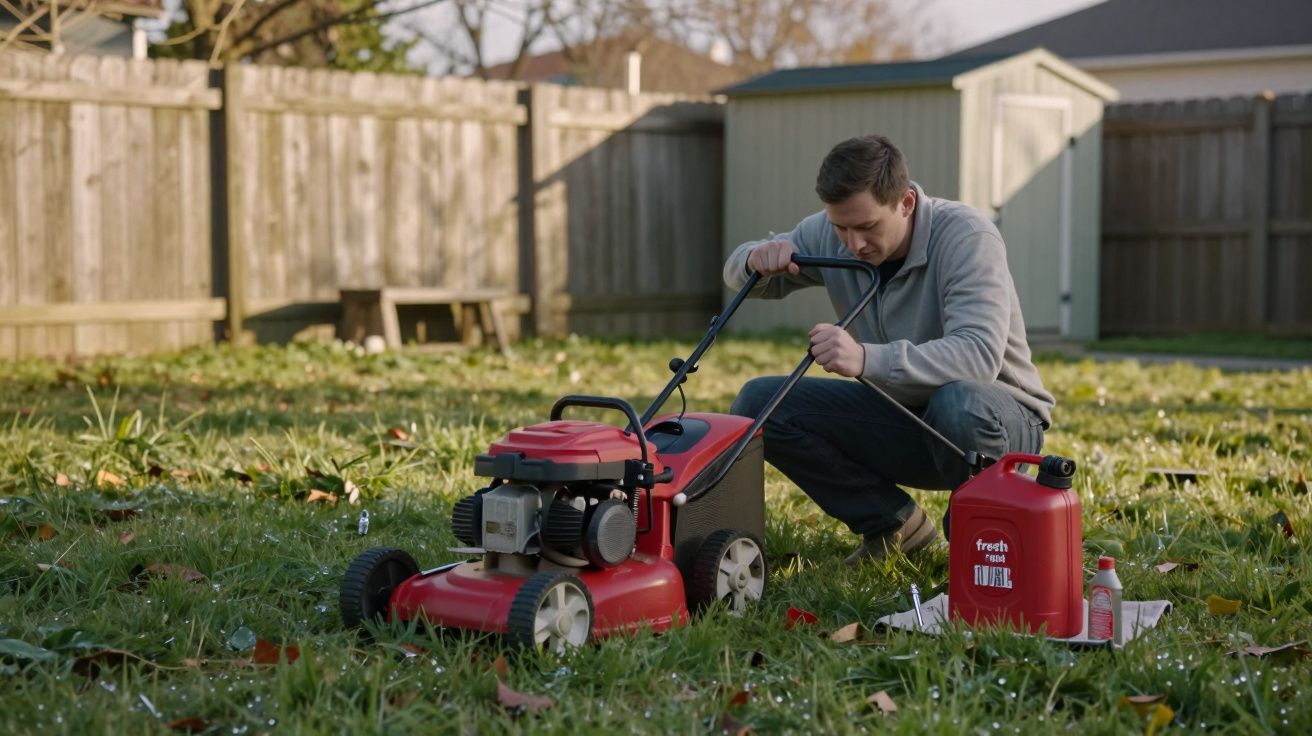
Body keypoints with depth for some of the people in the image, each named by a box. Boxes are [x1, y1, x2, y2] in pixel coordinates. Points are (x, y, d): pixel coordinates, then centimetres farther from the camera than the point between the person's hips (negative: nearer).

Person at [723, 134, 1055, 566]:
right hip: (900, 416, 6)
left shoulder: (966, 237, -25)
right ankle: (892, 522, 2)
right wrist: (757, 259, -19)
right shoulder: (827, 234, -8)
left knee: (959, 404, -42)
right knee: (757, 403, -11)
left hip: (1001, 419, -6)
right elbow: (739, 274, 8)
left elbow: (979, 356, -39)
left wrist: (866, 359, -53)